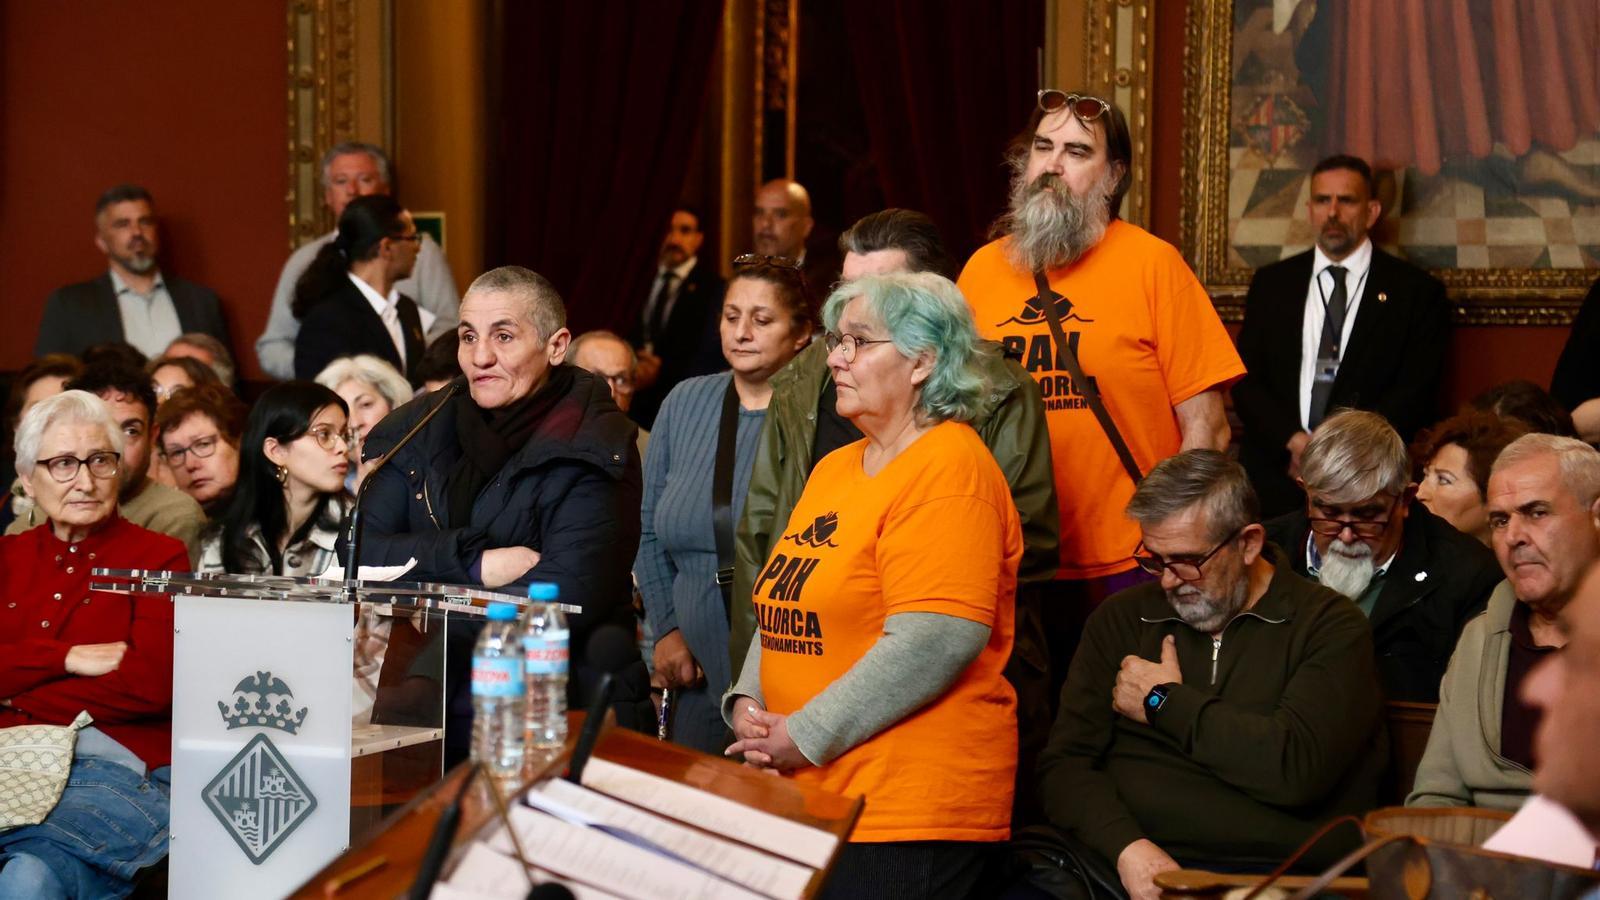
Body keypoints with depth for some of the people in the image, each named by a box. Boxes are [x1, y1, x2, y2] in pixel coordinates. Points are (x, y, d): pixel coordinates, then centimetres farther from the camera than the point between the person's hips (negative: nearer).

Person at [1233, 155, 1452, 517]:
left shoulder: (1417, 291, 6)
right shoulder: (1270, 283, 15)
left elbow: (1415, 394, -1)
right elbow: (1246, 381, 8)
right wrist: (1294, 441, -9)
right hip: (1276, 478, 2)